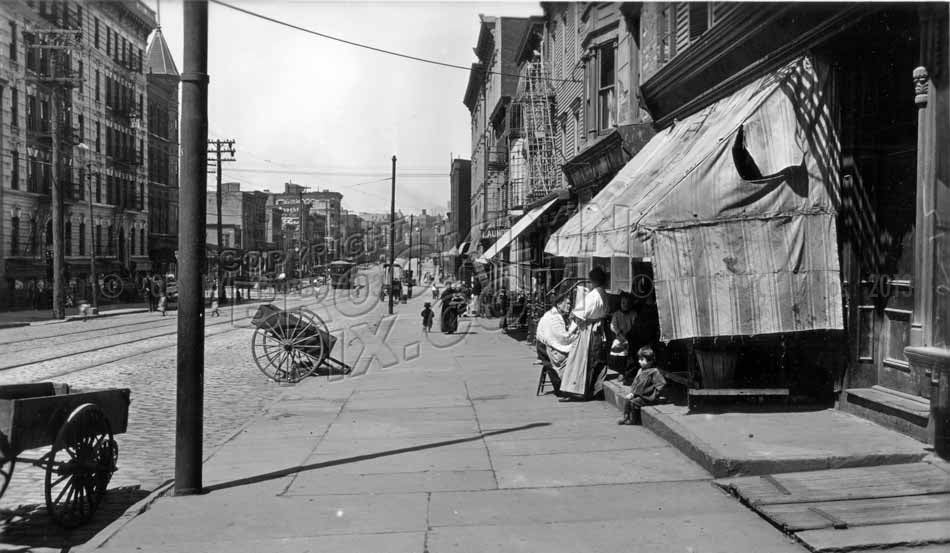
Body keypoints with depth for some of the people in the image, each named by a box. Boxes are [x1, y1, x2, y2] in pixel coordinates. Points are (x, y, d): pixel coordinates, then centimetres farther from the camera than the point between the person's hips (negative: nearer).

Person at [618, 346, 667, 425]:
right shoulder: (640, 370, 10)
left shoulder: (654, 372, -17)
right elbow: (636, 383, 14)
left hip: (648, 397, -8)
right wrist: (632, 393, 3)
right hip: (639, 394, 8)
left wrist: (655, 393, -18)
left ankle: (634, 420, -4)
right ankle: (626, 417, 3)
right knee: (627, 400, -6)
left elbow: (662, 383, -20)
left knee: (634, 402, -20)